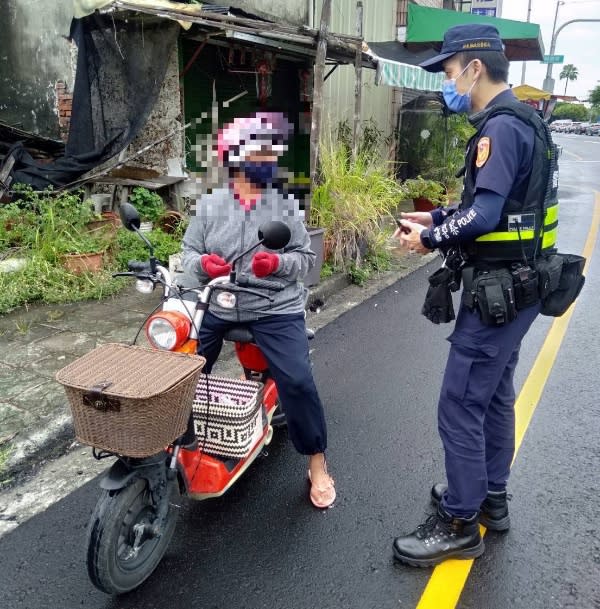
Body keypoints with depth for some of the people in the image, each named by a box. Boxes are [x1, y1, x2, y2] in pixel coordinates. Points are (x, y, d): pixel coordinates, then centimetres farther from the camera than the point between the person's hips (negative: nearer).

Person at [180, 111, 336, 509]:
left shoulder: (287, 206, 5)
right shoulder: (209, 205, 8)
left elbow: (306, 258, 1)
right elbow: (188, 252, 6)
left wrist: (279, 263, -19)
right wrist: (202, 264, -17)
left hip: (275, 310, -2)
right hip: (216, 308, 3)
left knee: (298, 382, -15)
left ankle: (318, 465, 8)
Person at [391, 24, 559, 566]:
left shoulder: (501, 126, -18)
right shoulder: (517, 121, 14)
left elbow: (484, 215, -27)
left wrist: (429, 239, -12)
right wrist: (435, 217, 9)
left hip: (498, 290, -11)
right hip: (514, 285, 11)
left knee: (461, 405, -3)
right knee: (494, 393, 19)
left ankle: (459, 525, 12)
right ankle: (491, 497, 35)